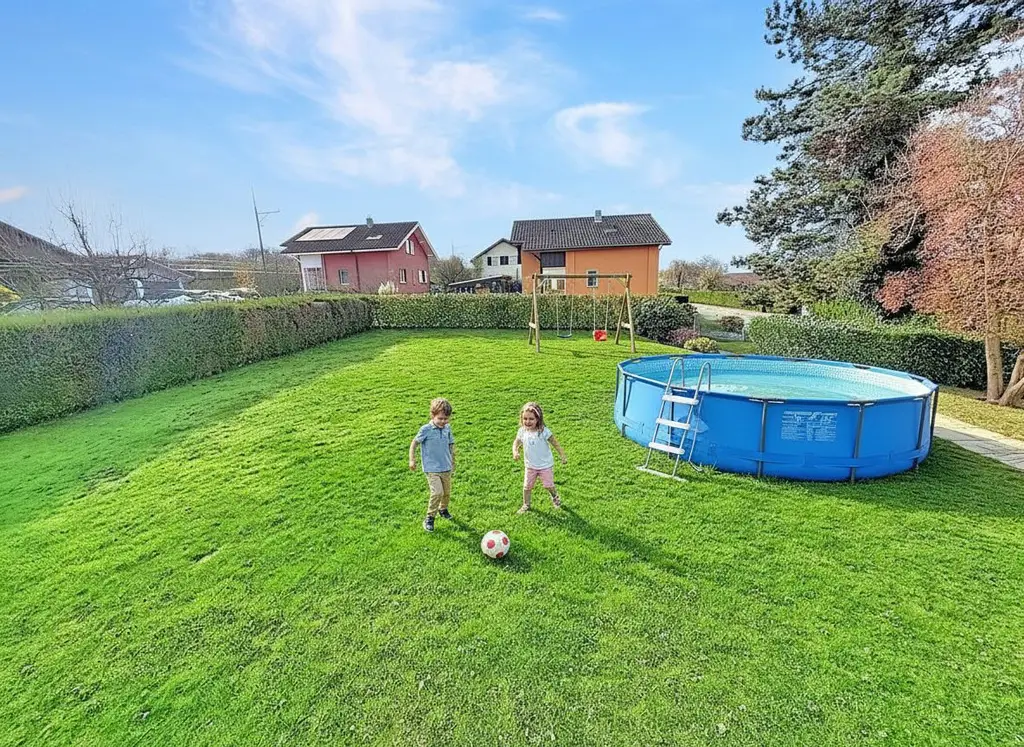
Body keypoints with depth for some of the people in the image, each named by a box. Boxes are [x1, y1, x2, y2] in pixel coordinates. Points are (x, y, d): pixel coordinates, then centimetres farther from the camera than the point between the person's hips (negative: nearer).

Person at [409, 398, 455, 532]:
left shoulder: (448, 428, 0)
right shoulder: (426, 430, -14)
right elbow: (414, 443, -3)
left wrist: (453, 462, 19)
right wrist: (412, 459, -6)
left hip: (446, 468, 5)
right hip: (432, 468, -5)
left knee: (447, 492, 15)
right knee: (437, 492, -19)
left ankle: (443, 509, 44)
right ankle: (429, 518, 0)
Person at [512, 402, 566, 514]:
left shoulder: (543, 431, -23)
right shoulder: (522, 431, -12)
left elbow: (555, 444, -13)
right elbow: (516, 442, 3)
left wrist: (563, 456, -12)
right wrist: (515, 452, -17)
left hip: (545, 465, -3)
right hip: (530, 466, 3)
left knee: (549, 486, 6)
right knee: (527, 486, 7)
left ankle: (555, 497, 39)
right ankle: (526, 505, 29)